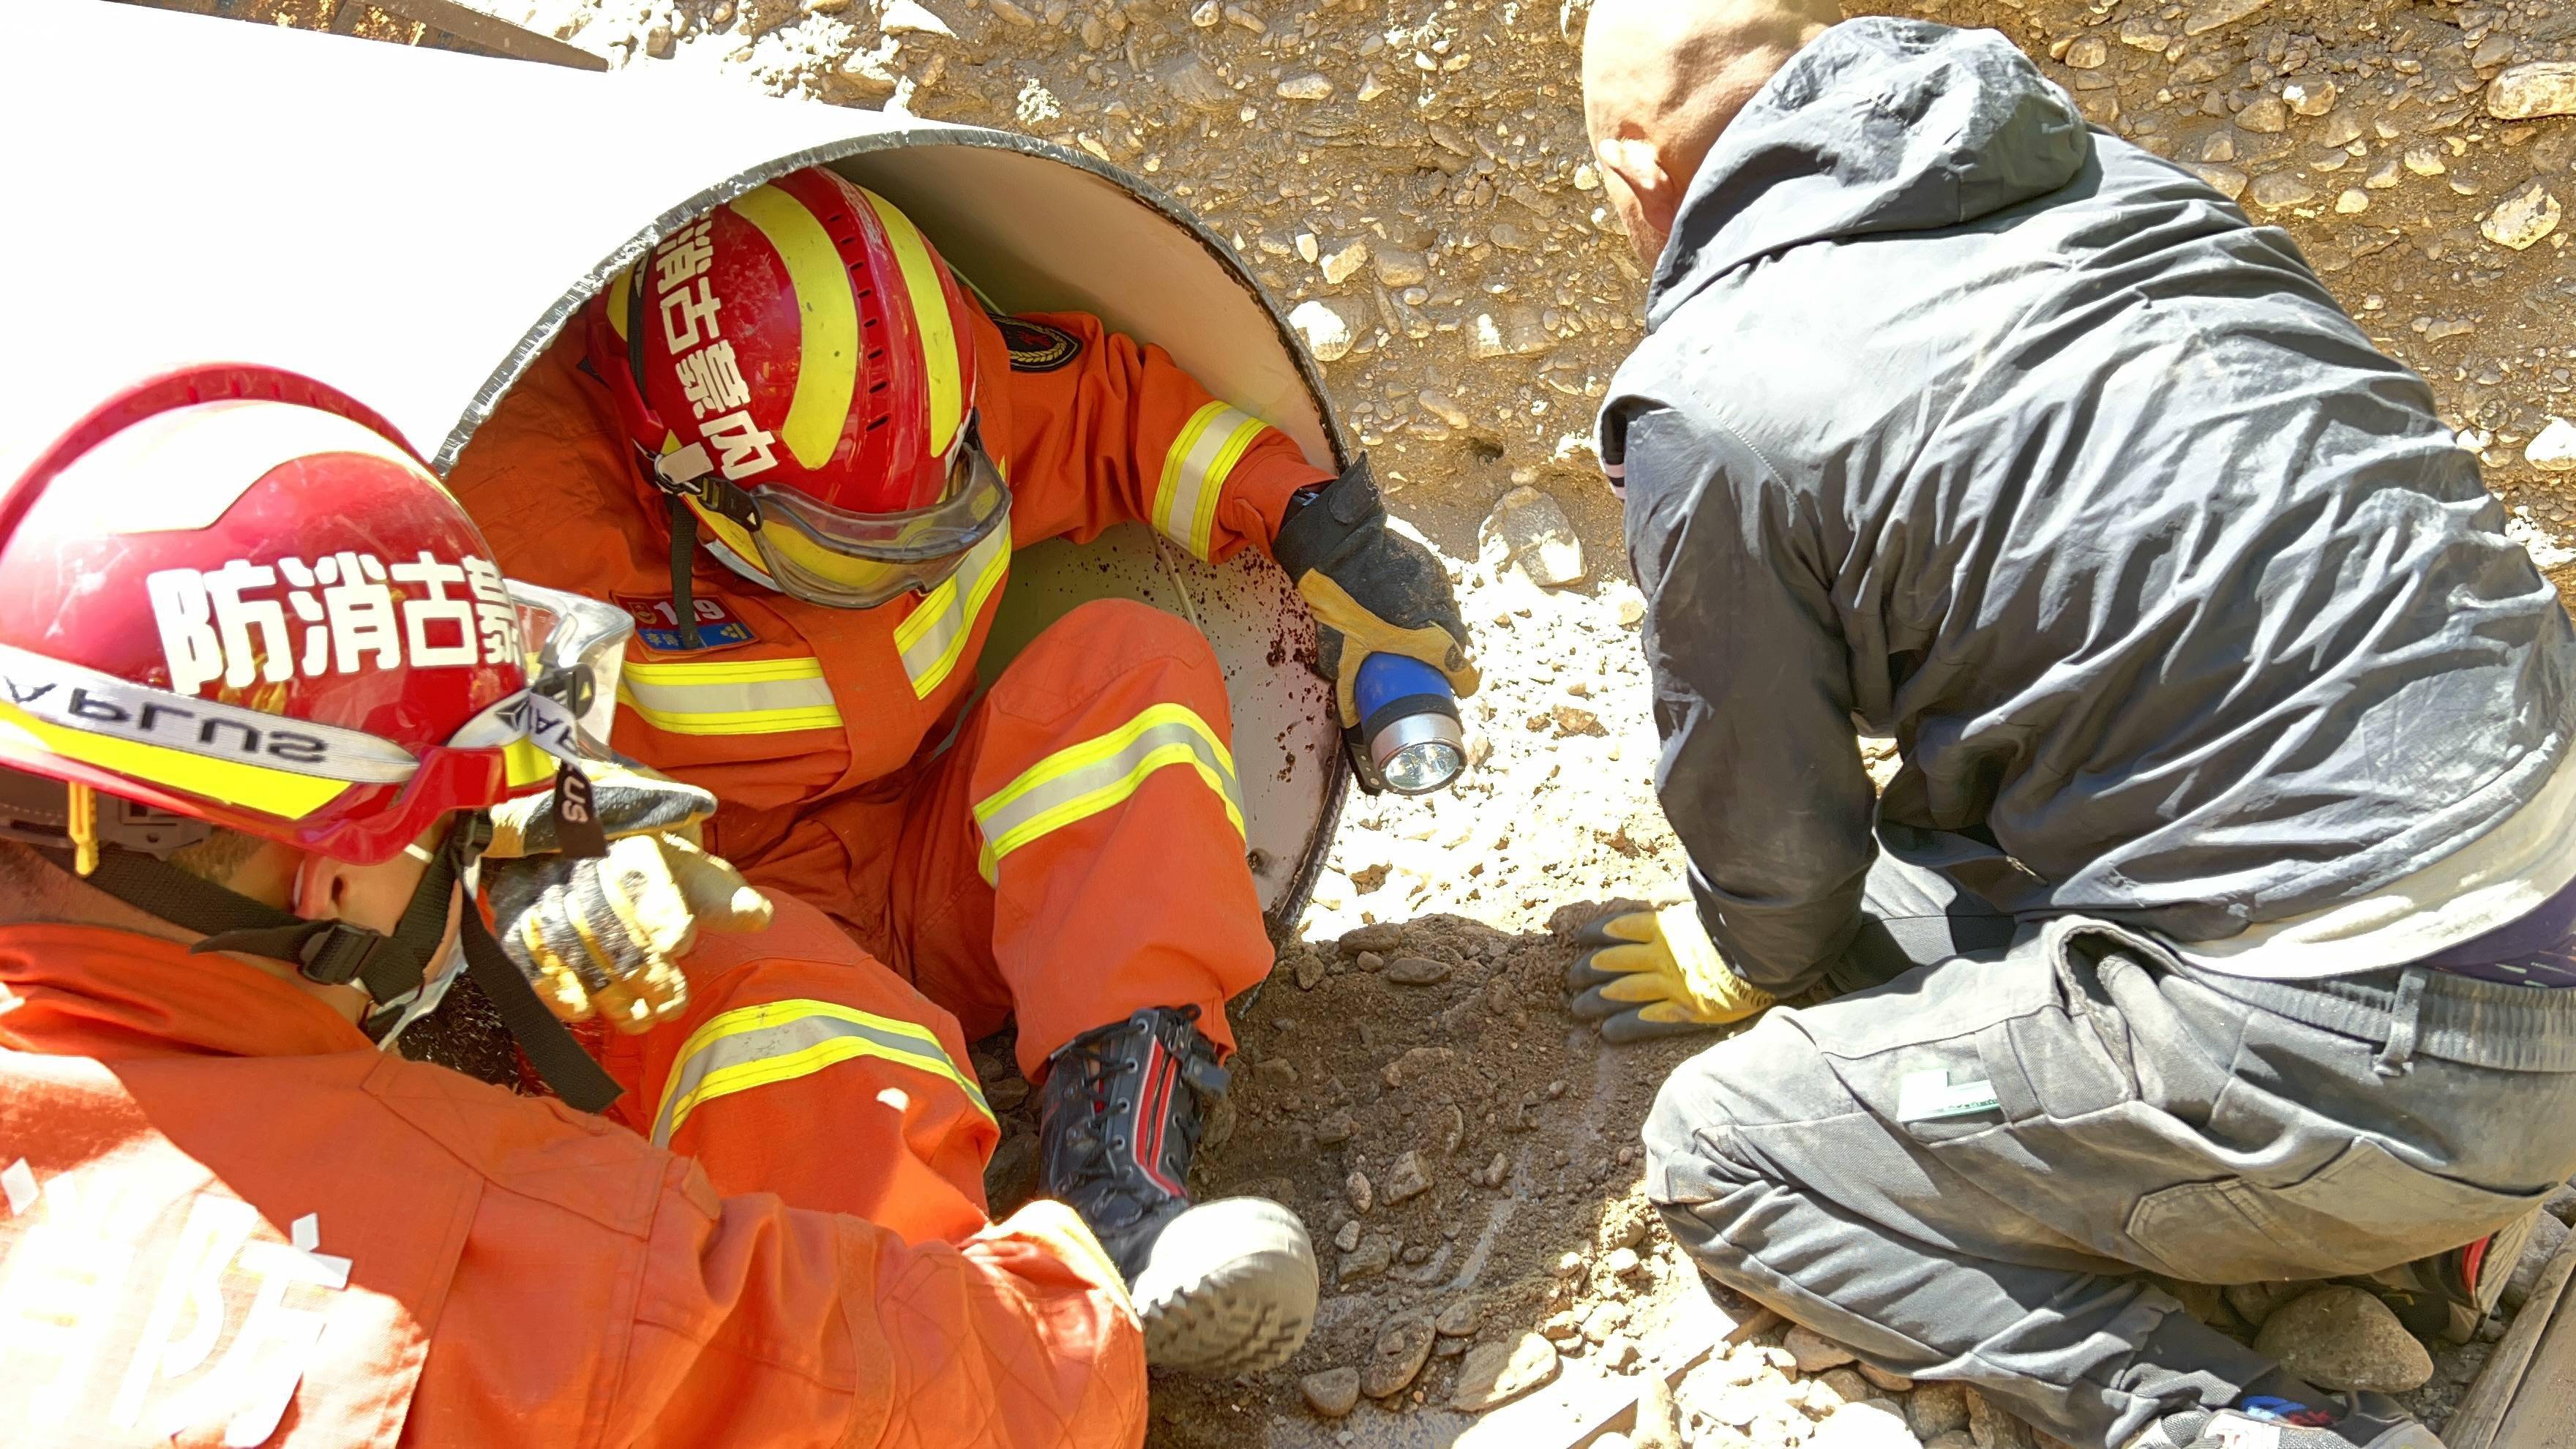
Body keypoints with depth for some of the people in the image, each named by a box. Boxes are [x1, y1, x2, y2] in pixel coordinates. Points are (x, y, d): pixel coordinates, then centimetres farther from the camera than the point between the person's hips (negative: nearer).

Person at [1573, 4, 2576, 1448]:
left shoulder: (1708, 402, -10)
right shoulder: (2115, 176, 11)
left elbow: (1776, 862, 3)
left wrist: (1750, 969, 28)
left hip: (2355, 1057, -8)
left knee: (1720, 1143, 6)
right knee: (1925, 855, 26)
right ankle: (2417, 1219, 16)